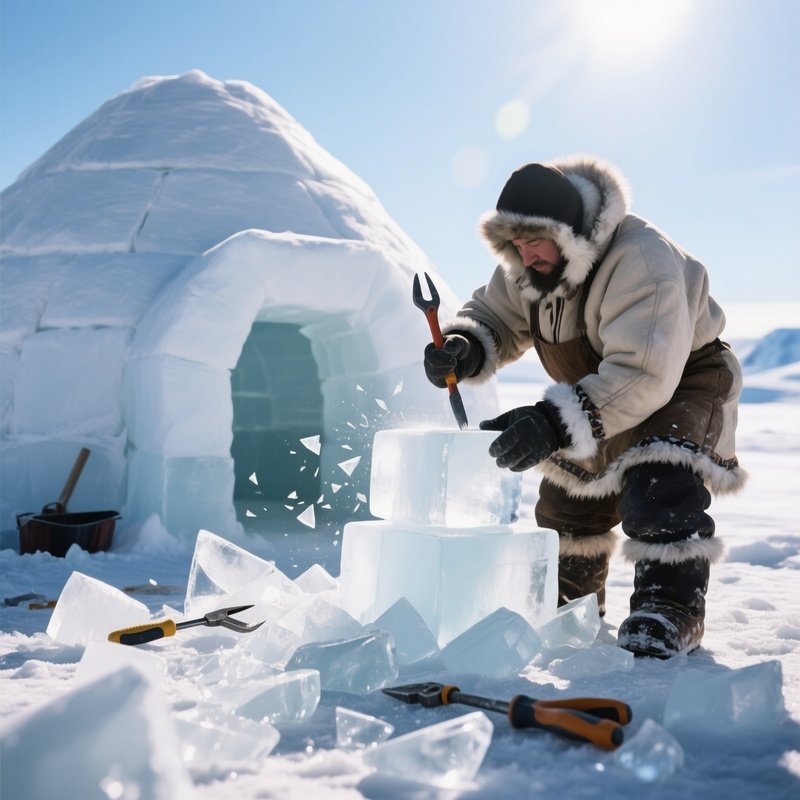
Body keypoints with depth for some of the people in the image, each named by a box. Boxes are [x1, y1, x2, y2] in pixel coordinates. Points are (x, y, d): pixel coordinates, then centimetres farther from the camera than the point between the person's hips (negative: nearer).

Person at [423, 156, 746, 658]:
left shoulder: (640, 259, -38)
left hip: (681, 384, -7)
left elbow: (643, 375, -46)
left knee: (658, 483, -32)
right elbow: (494, 319, 0)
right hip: (599, 391, 8)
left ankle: (672, 608, -18)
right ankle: (568, 607, 32)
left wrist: (556, 423, -56)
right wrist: (463, 348, -26)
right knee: (568, 497, 13)